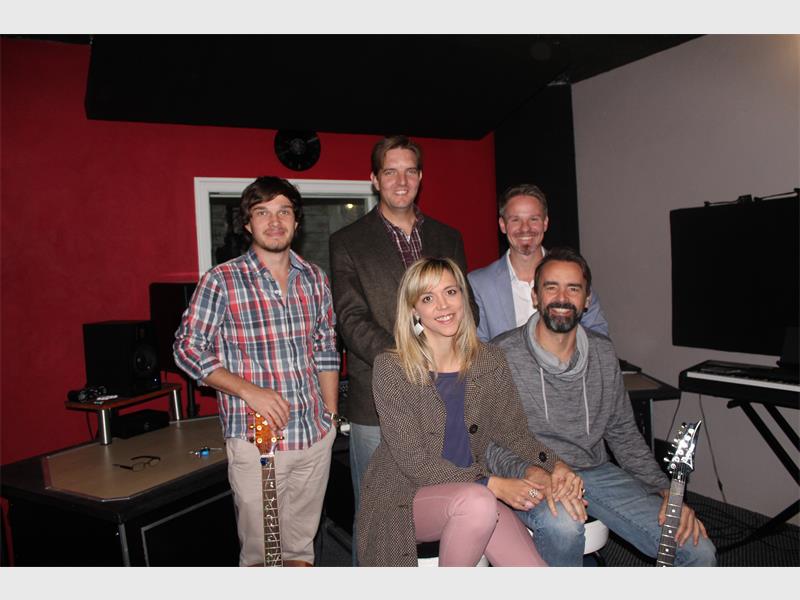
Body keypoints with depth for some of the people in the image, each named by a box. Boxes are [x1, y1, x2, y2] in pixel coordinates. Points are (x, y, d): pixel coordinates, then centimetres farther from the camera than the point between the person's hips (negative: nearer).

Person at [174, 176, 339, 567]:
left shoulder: (314, 278, 6)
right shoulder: (221, 281, -8)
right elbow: (187, 348, -6)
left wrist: (332, 415, 10)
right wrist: (250, 390, -15)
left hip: (316, 436, 4)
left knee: (301, 545, 19)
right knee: (260, 550, 10)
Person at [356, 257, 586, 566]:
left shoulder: (490, 362, 0)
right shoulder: (390, 368, -14)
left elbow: (515, 434, 5)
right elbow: (414, 462, -16)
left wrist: (554, 466, -13)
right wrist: (491, 484, -22)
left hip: (473, 493, 3)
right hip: (402, 498, -3)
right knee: (479, 503, -33)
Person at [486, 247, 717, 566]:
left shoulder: (603, 354, 6)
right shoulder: (502, 356, -11)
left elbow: (623, 433, 12)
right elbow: (487, 441, -12)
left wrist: (665, 489, 1)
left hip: (596, 471, 5)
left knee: (699, 552, -6)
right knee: (562, 524, -38)